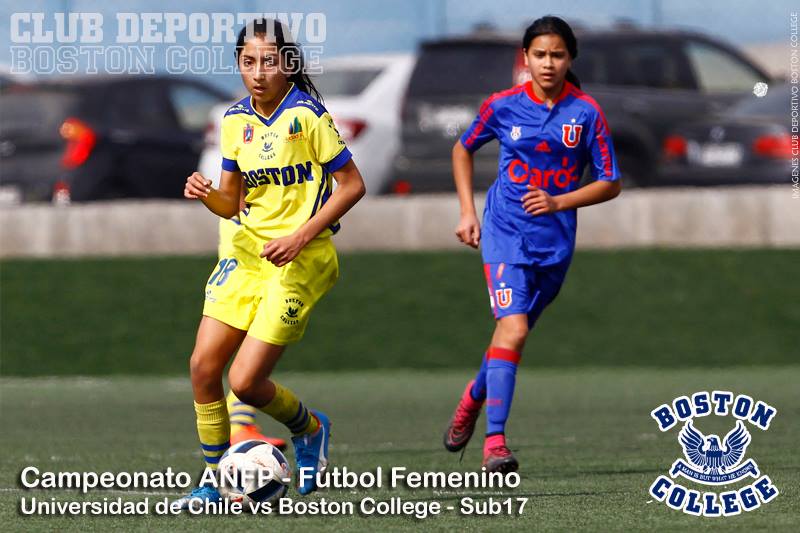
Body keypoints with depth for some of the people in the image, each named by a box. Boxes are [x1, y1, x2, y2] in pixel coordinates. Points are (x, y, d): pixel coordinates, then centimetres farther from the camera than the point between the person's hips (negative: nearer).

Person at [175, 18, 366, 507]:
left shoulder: (307, 114, -12)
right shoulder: (236, 122, 6)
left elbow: (352, 185, -10)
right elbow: (232, 203, 13)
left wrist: (301, 236, -18)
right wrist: (207, 194, -10)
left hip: (301, 260, -6)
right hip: (250, 249, 6)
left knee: (246, 381, -11)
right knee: (203, 366, -4)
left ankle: (310, 428, 20)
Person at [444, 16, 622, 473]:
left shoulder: (586, 113, -3)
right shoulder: (504, 106, -2)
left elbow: (611, 184, 0)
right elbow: (464, 149, 16)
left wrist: (559, 202, -14)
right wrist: (467, 211, 9)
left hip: (555, 242, 2)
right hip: (506, 233, -2)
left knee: (514, 332, 14)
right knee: (513, 329, -19)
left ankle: (474, 397, 45)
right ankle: (495, 443, -20)